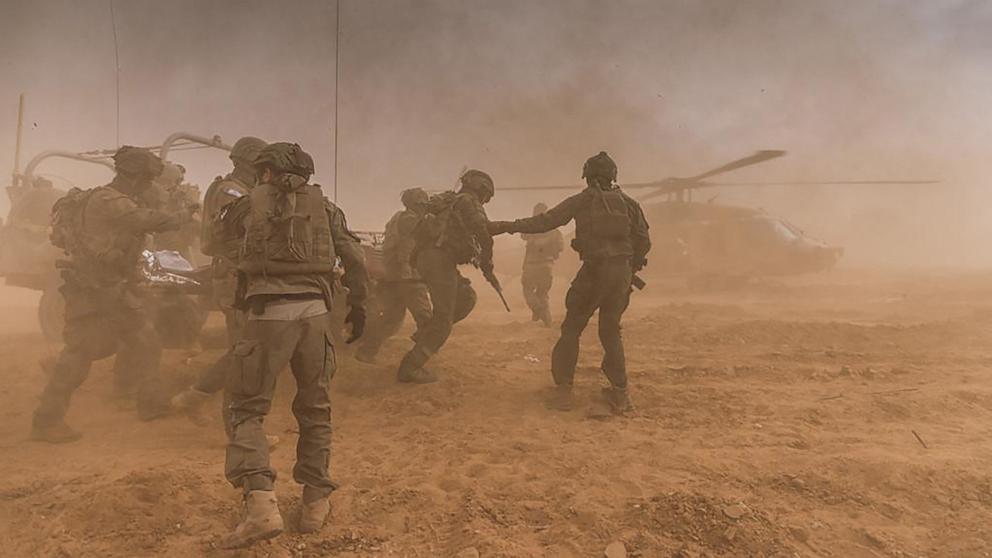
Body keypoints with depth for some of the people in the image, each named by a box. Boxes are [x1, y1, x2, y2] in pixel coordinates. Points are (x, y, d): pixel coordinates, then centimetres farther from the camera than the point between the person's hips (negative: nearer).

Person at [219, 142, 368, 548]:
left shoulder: (250, 202, 10)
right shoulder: (323, 204, 13)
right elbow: (355, 259, 7)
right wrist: (358, 306, 16)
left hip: (269, 313, -2)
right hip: (314, 312, 2)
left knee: (246, 408, 7)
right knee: (315, 409, 15)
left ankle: (260, 504, -10)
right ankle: (315, 503, 18)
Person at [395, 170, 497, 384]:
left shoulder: (449, 203, 26)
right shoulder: (468, 202, -2)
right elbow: (483, 231, -18)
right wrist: (487, 265, -11)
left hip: (425, 258, 9)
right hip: (440, 260, -9)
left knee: (466, 297, 19)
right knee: (443, 318, -7)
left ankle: (426, 333, 14)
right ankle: (410, 367, -7)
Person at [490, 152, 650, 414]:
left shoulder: (583, 200, 1)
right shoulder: (628, 203, 10)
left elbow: (545, 221, -4)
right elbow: (643, 241, 10)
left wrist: (506, 226, -2)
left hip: (594, 270, -4)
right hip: (622, 272, 4)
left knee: (571, 329, 9)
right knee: (611, 331, 17)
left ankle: (563, 390, 4)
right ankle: (620, 394, 14)